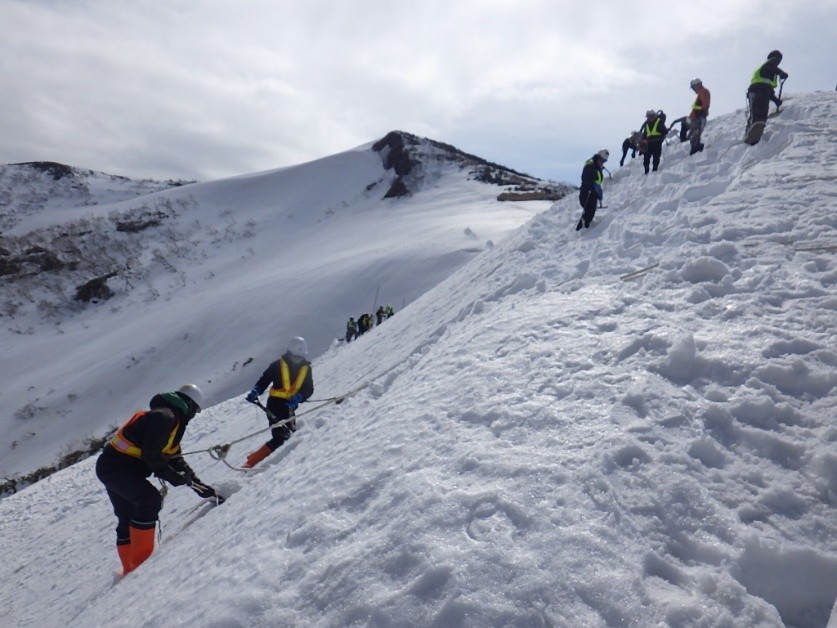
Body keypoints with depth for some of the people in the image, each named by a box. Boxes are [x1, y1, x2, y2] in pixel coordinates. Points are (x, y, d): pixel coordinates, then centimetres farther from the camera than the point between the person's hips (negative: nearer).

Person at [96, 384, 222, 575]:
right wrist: (174, 477, -16)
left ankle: (131, 569, 25)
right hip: (116, 466, -11)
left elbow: (175, 459, 17)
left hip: (113, 468, 11)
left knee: (127, 520, 16)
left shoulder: (172, 422, 15)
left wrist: (202, 488, 13)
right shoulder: (164, 417, -17)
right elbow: (150, 454, -26)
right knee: (150, 500, -22)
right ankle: (142, 557, -16)